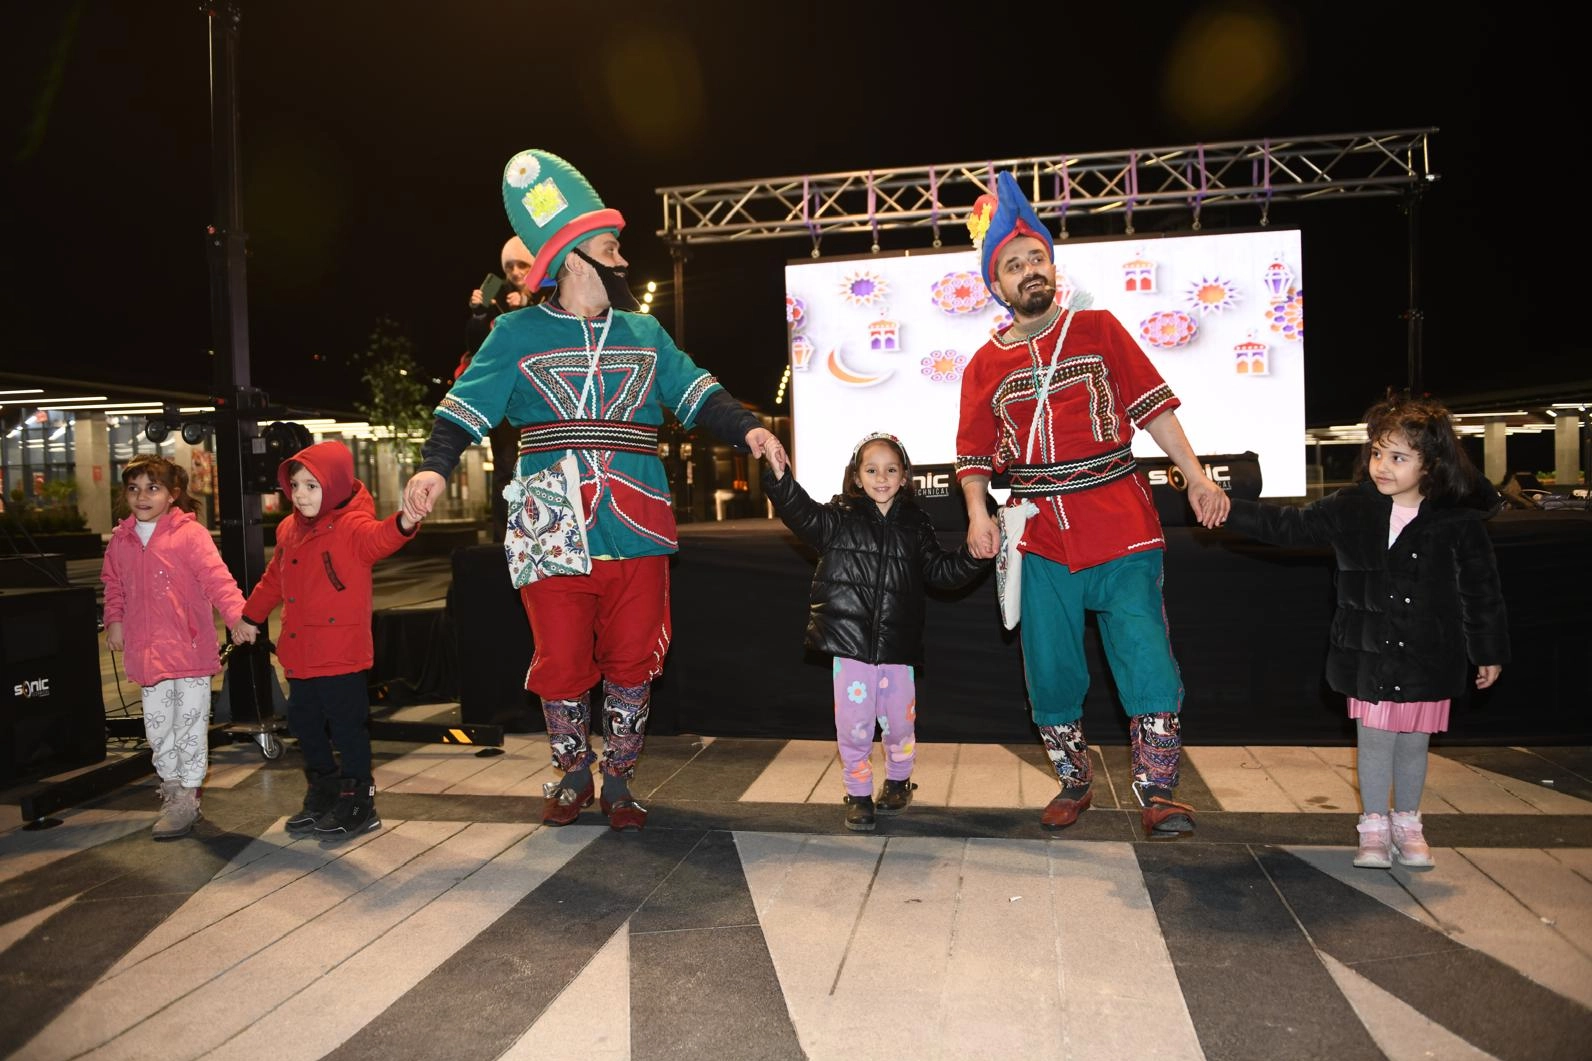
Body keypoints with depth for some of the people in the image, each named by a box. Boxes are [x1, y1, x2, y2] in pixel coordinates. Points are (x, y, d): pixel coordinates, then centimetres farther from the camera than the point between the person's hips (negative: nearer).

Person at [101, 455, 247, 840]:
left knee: (189, 723, 2)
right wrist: (114, 620, 6)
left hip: (190, 647, -6)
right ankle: (171, 786, 33)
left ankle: (186, 797, 10)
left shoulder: (190, 534, -11)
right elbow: (114, 586, 20)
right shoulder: (121, 540, 8)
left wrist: (237, 615, -32)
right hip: (148, 650, 6)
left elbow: (216, 578, -19)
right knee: (157, 724, 16)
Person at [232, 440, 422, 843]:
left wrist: (404, 523, -59)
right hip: (299, 654, 8)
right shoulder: (290, 530, 10)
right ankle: (322, 798, 34)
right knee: (304, 723, 18)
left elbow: (379, 538, -37)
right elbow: (273, 579, 24)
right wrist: (250, 616, 32)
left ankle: (358, 805, 14)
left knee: (347, 726, 0)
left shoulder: (352, 526, -13)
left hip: (341, 654, -8)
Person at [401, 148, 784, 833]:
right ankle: (572, 776, 28)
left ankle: (618, 781, 24)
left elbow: (697, 393, 14)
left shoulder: (644, 333, 16)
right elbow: (466, 407, 2)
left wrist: (747, 428, -2)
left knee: (631, 661, 7)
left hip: (638, 536, 3)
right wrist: (436, 465, -15)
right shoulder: (518, 334, 6)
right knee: (560, 665, 5)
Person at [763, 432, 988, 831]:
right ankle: (858, 794, 21)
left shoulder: (915, 525, 8)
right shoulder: (839, 518, 1)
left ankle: (898, 780, 38)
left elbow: (942, 571, 12)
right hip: (851, 645, -2)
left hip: (897, 647, 2)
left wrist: (974, 557, -4)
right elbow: (800, 512, -14)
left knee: (899, 720, 12)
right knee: (853, 724, 2)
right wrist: (779, 475, -30)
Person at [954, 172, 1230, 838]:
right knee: (1051, 673, 8)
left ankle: (1156, 794, 10)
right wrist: (978, 516, -6)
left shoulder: (1098, 329, 7)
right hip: (1041, 537, 2)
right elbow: (975, 455, 10)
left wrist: (1196, 478, -3)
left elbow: (1153, 406, 4)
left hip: (1121, 526, -1)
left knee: (1148, 663, -6)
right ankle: (1073, 784, 28)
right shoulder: (985, 367, 9)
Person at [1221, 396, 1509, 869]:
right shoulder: (1350, 508, -5)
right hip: (1369, 652, 0)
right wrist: (1230, 510, -17)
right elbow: (1288, 525, -5)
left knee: (1413, 742, 12)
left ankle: (1407, 823, 34)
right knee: (1373, 740, 5)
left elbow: (1481, 590, 0)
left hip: (1428, 656, 0)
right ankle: (1374, 826, 23)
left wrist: (1490, 652, 5)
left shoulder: (1459, 521, -8)